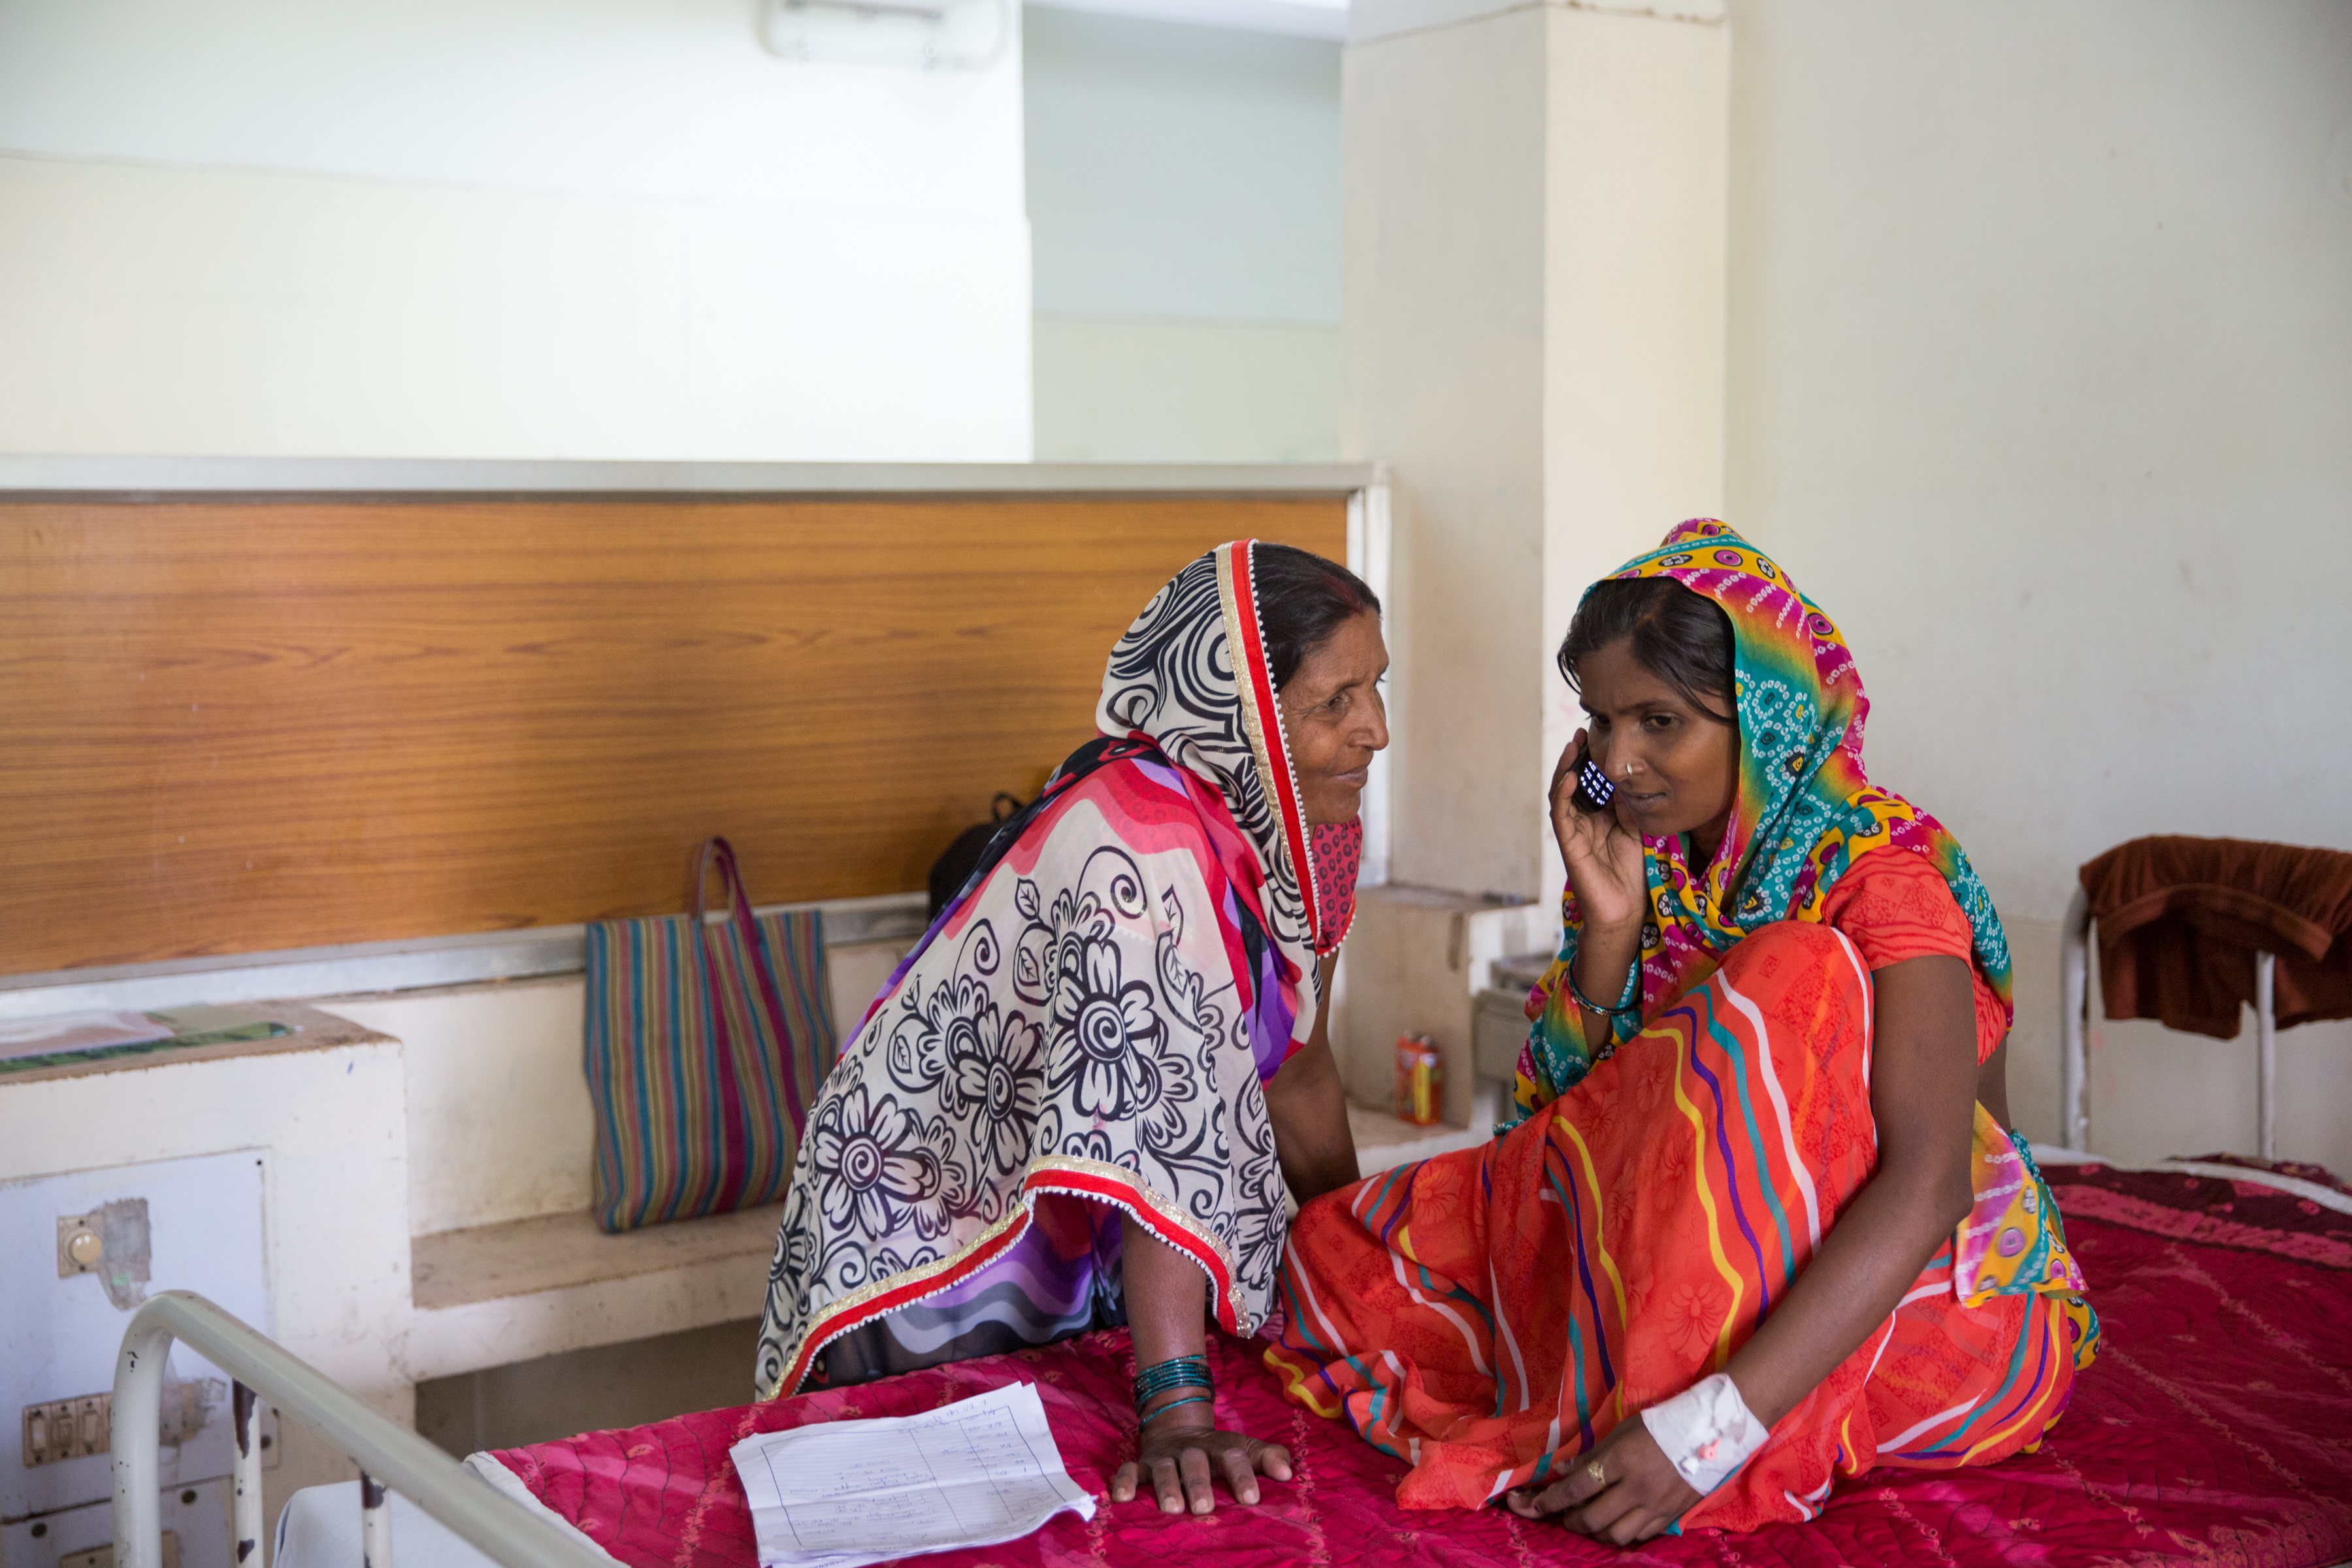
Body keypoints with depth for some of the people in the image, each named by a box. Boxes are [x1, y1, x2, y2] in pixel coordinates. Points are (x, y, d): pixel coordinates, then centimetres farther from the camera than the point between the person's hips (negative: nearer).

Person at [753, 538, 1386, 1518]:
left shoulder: (1296, 823, -5)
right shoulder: (1141, 846, -33)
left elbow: (1294, 1068, 6)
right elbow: (1155, 1125, -40)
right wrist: (1176, 1416, -43)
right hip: (936, 1243, -7)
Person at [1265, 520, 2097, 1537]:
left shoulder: (1882, 875, -18)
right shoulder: (1652, 868, 1)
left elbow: (1929, 1185, -32)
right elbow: (1565, 1117, -1)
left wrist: (1713, 1426, -41)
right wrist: (1609, 929, -17)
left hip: (1938, 1302, -5)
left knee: (1792, 978, -32)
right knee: (1339, 1247, -4)